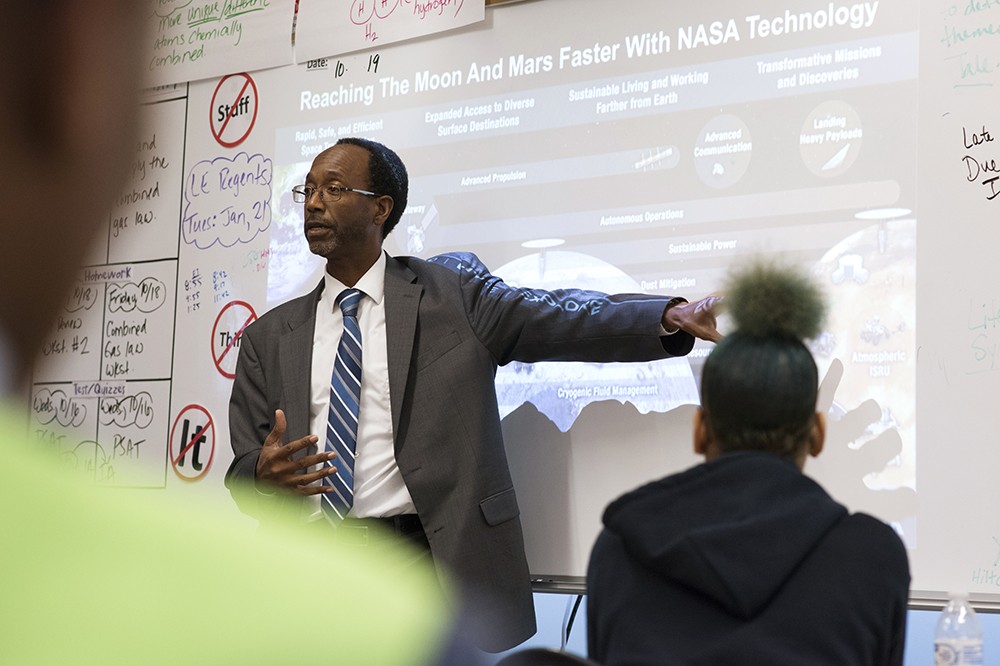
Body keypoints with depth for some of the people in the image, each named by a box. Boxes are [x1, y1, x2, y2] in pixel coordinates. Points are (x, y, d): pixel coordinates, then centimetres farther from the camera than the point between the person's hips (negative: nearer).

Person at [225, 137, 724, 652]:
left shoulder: (451, 291, 4)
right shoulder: (269, 338, 12)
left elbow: (557, 318, -10)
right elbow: (243, 469, 10)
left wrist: (672, 316, -27)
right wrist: (265, 474, -15)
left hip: (438, 563, -2)